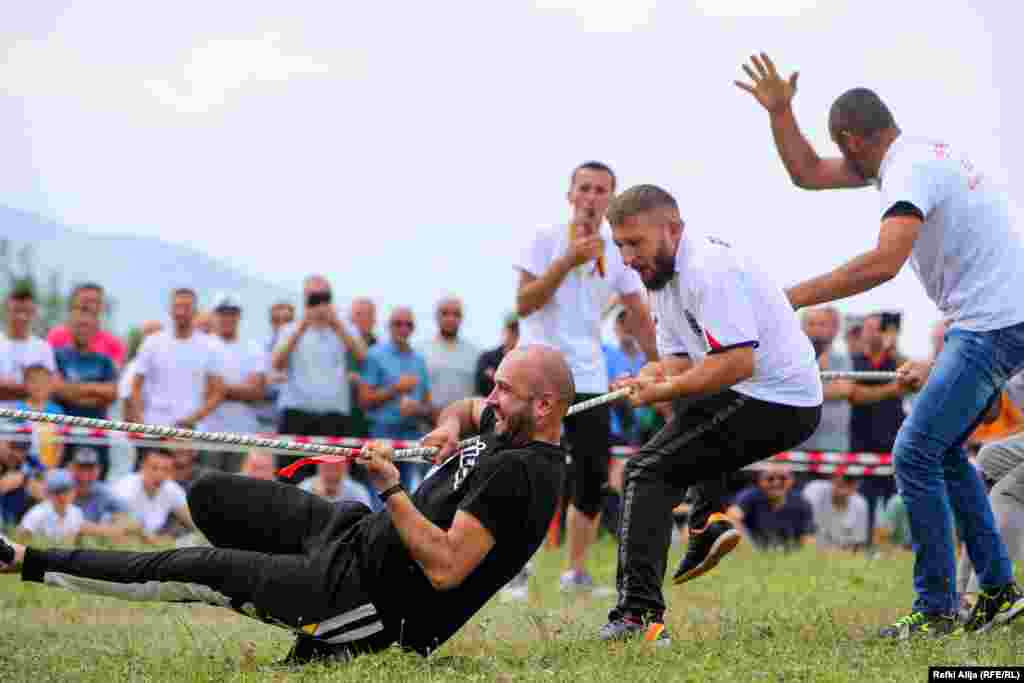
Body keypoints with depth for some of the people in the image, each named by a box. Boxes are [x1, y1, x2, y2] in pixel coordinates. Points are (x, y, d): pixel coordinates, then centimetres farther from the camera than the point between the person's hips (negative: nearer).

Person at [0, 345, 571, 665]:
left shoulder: (519, 474, -27)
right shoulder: (511, 425, 3)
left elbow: (445, 569, -33)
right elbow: (469, 408, 29)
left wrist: (391, 489, -30)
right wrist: (451, 423, 6)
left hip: (367, 594, -10)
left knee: (196, 571, -6)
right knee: (210, 495, 9)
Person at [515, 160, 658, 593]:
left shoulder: (617, 253, 7)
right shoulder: (545, 241, -3)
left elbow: (640, 318, 13)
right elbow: (523, 305, -11)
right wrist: (568, 261, -18)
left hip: (590, 379, 4)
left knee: (593, 482, 2)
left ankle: (576, 572, 14)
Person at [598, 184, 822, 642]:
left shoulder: (707, 269, -19)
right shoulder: (662, 275, 14)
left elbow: (739, 362, -27)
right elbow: (678, 360, 14)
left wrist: (664, 389, -20)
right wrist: (648, 379, -8)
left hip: (776, 403, -11)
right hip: (789, 404, 11)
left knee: (648, 470, -11)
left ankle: (638, 613, -18)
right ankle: (708, 518, 19)